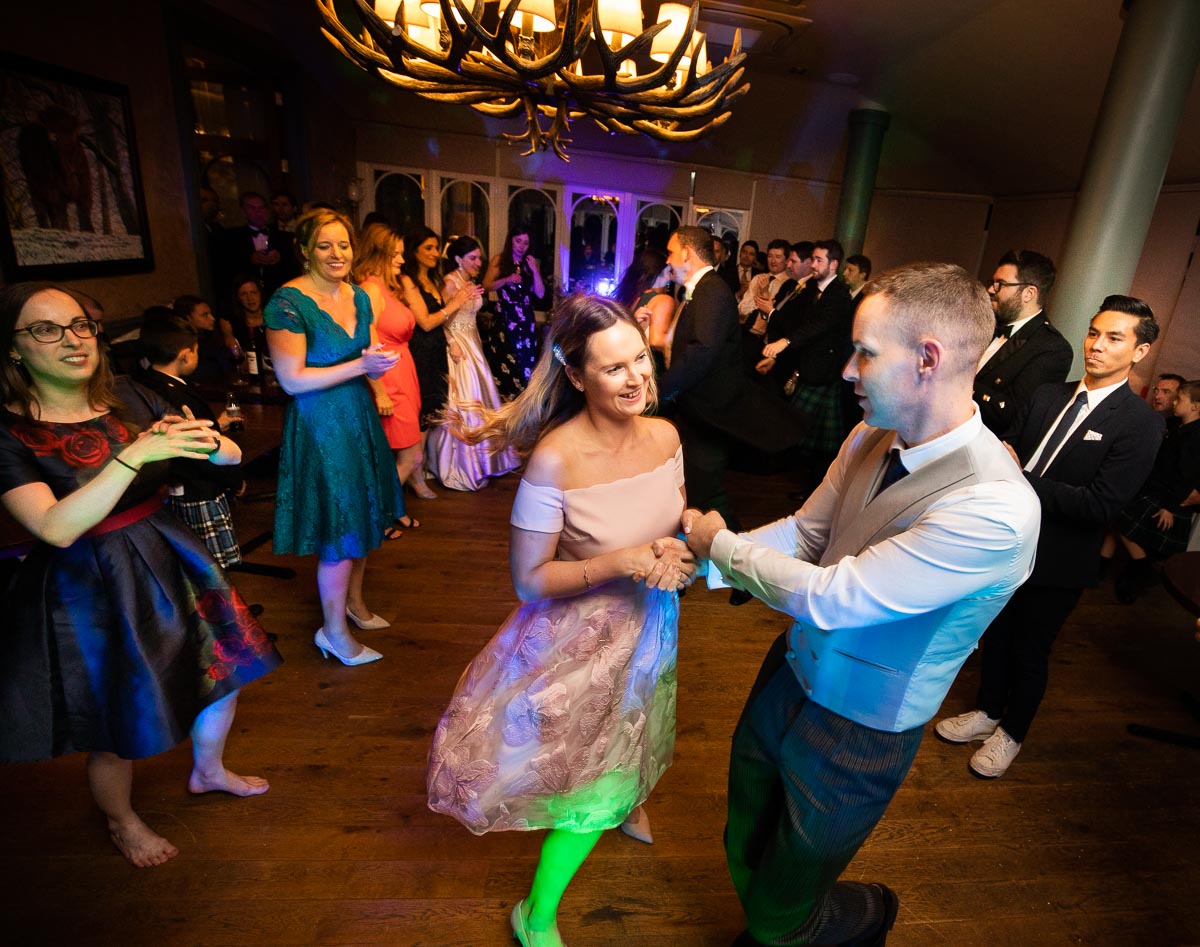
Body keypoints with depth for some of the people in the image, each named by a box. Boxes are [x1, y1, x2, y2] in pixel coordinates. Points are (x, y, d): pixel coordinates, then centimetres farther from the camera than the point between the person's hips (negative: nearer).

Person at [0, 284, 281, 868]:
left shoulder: (128, 398, -3)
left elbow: (231, 456, -2)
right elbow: (57, 528, -28)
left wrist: (202, 439, -24)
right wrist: (136, 453, -36)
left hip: (168, 562, 5)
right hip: (88, 590, -4)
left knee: (226, 671, 16)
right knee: (120, 733, 11)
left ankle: (208, 771, 47)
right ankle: (121, 822, 45)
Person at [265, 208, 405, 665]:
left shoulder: (358, 297, 8)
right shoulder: (288, 301, -15)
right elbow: (292, 379, -18)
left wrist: (379, 363, -9)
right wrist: (359, 365, -22)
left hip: (360, 418, 7)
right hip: (319, 426, -7)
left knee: (363, 519, 17)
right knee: (340, 533, 0)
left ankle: (354, 603, 38)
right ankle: (334, 631, 20)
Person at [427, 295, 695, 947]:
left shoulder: (664, 434, -12)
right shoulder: (555, 459, -30)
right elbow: (529, 578, -22)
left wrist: (683, 552, -19)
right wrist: (623, 562, -31)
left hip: (651, 624, 6)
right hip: (582, 637, -6)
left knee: (633, 741, 32)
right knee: (596, 786, 10)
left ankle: (626, 801, 69)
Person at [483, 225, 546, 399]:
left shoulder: (532, 263, 8)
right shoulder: (499, 260, 2)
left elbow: (540, 294, 1)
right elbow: (486, 286, -5)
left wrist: (534, 270, -9)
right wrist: (506, 280, -19)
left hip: (525, 320, 2)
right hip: (504, 319, -2)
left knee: (525, 360, 3)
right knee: (504, 362, 0)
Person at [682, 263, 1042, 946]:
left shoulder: (995, 509, -32)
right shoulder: (871, 439, -8)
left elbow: (828, 598, -31)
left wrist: (719, 544, -17)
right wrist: (703, 558, -12)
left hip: (857, 735, -5)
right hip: (790, 676, 6)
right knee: (745, 857, 28)